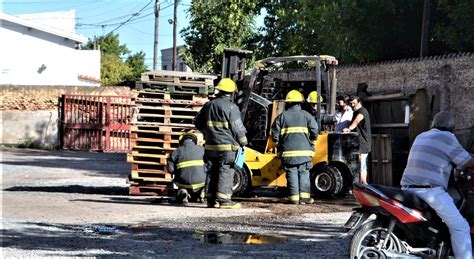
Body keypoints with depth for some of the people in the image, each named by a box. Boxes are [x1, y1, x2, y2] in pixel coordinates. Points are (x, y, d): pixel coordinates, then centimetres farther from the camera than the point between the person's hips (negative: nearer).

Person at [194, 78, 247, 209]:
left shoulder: (209, 105, 10)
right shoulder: (231, 107, -11)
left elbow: (198, 122, 20)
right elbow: (237, 128, -11)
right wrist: (243, 142, 1)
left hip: (211, 145, 6)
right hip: (227, 146, -6)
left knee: (213, 173, 12)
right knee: (226, 173, -4)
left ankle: (211, 200, 15)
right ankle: (224, 200, -7)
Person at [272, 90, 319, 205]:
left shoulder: (282, 116, 5)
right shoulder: (306, 115, 4)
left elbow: (275, 135, 2)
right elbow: (314, 132, -1)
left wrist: (280, 145, 18)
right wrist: (310, 143, 15)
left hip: (288, 152, 0)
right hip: (304, 151, 0)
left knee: (292, 174, 4)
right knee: (304, 174, 6)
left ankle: (294, 198, 1)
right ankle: (304, 197, 0)